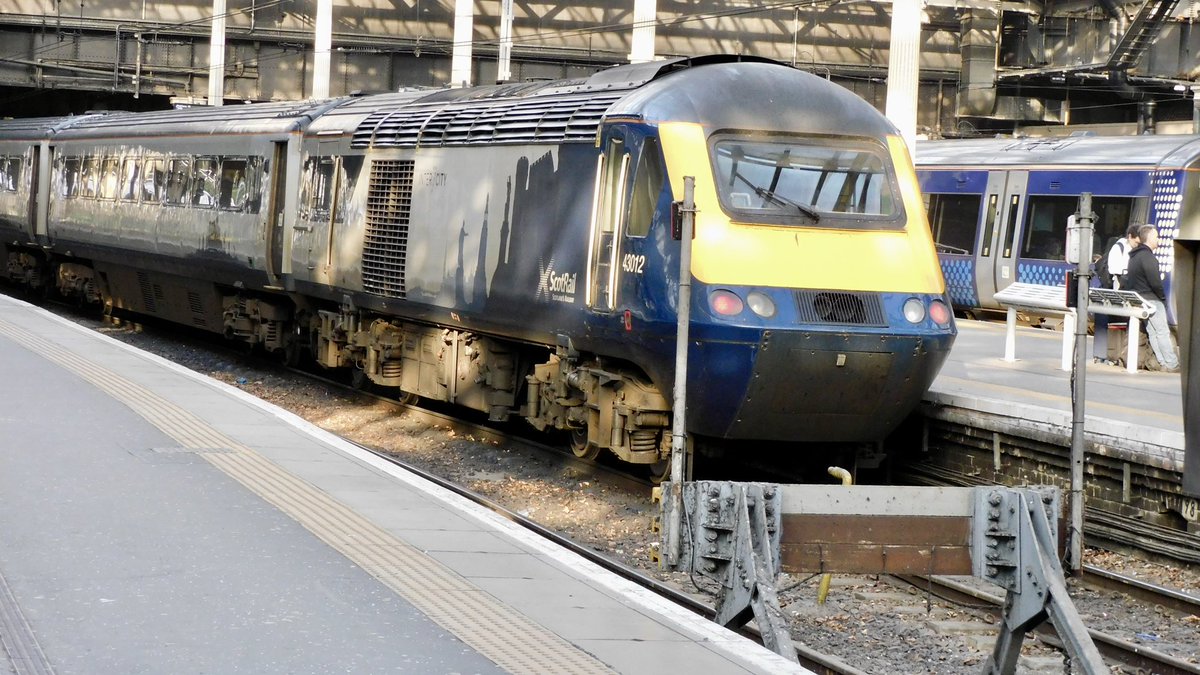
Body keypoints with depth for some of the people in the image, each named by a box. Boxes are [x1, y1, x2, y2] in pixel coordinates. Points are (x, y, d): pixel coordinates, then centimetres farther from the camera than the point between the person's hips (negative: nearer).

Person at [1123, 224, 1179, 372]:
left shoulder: (1134, 256, 15)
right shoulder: (1148, 257, -16)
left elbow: (1129, 279, 17)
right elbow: (1155, 282, -21)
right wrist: (1163, 297, -6)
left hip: (1136, 298, 9)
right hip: (1151, 299, -9)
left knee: (1153, 332, 10)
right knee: (1163, 332, -5)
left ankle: (1164, 362, 11)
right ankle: (1172, 364, -4)